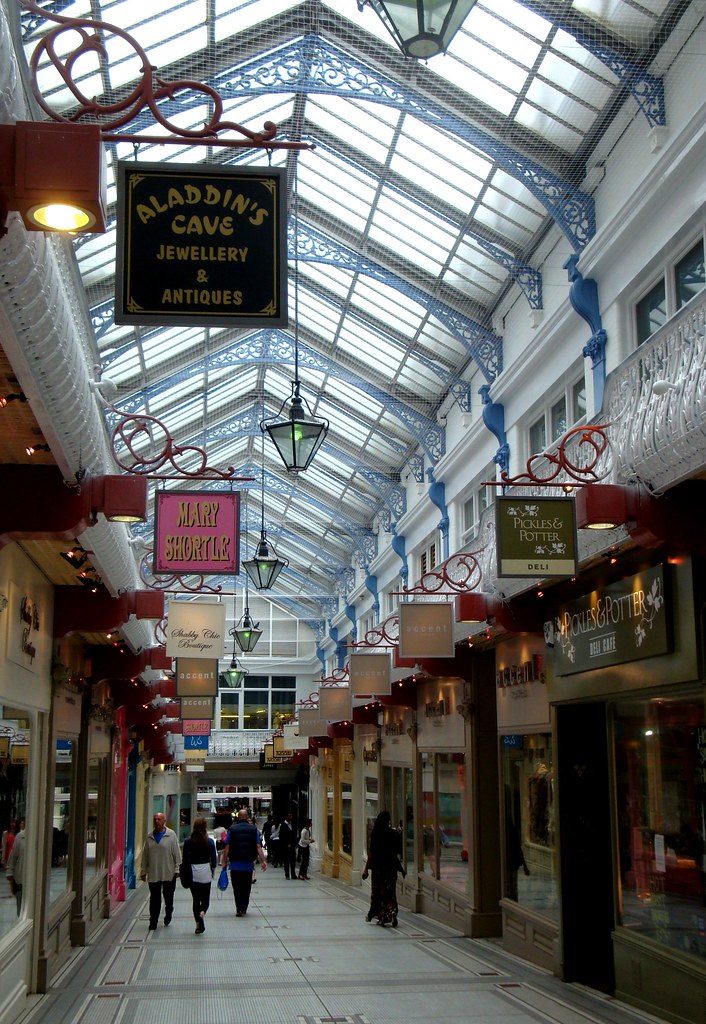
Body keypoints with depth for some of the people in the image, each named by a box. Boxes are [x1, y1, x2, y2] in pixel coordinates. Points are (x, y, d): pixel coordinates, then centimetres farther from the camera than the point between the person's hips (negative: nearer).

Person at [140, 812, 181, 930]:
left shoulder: (171, 835, -2)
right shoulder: (150, 837, 8)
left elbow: (177, 853, -1)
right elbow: (145, 855, 12)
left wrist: (177, 869, -6)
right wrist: (143, 871, 11)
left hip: (168, 873, -2)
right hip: (153, 873, 2)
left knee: (168, 897, 9)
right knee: (154, 899, 2)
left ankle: (168, 914, 34)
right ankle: (153, 922, 6)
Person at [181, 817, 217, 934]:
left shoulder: (188, 842, -4)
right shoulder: (210, 841, -4)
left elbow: (184, 859, -1)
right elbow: (214, 858, 1)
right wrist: (213, 870, 16)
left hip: (192, 873, 0)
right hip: (205, 873, 0)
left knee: (195, 899, 9)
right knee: (205, 897, 11)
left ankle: (199, 925, 8)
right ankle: (202, 912, -20)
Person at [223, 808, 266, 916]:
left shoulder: (232, 829, -3)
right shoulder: (253, 829, 1)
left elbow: (227, 847, -6)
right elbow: (258, 847, -6)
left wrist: (225, 861, -1)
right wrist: (263, 861, -8)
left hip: (235, 864, -1)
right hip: (248, 864, 1)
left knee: (237, 888, 5)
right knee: (246, 888, 14)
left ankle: (239, 909, -5)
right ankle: (244, 909, 19)